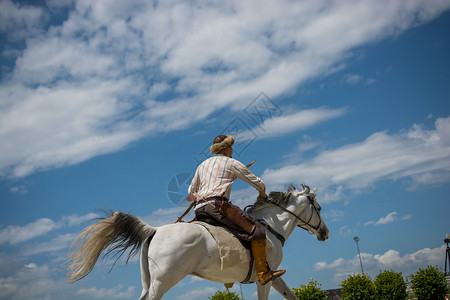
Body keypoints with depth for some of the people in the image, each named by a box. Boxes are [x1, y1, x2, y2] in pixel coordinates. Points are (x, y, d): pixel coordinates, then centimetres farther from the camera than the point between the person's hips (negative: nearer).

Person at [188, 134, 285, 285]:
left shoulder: (202, 165, 27)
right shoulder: (231, 163, 9)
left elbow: (190, 194, 30)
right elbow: (258, 183, 12)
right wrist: (263, 195, 32)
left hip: (199, 210, 8)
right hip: (217, 204, -8)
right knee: (256, 230, -8)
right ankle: (263, 274, -14)